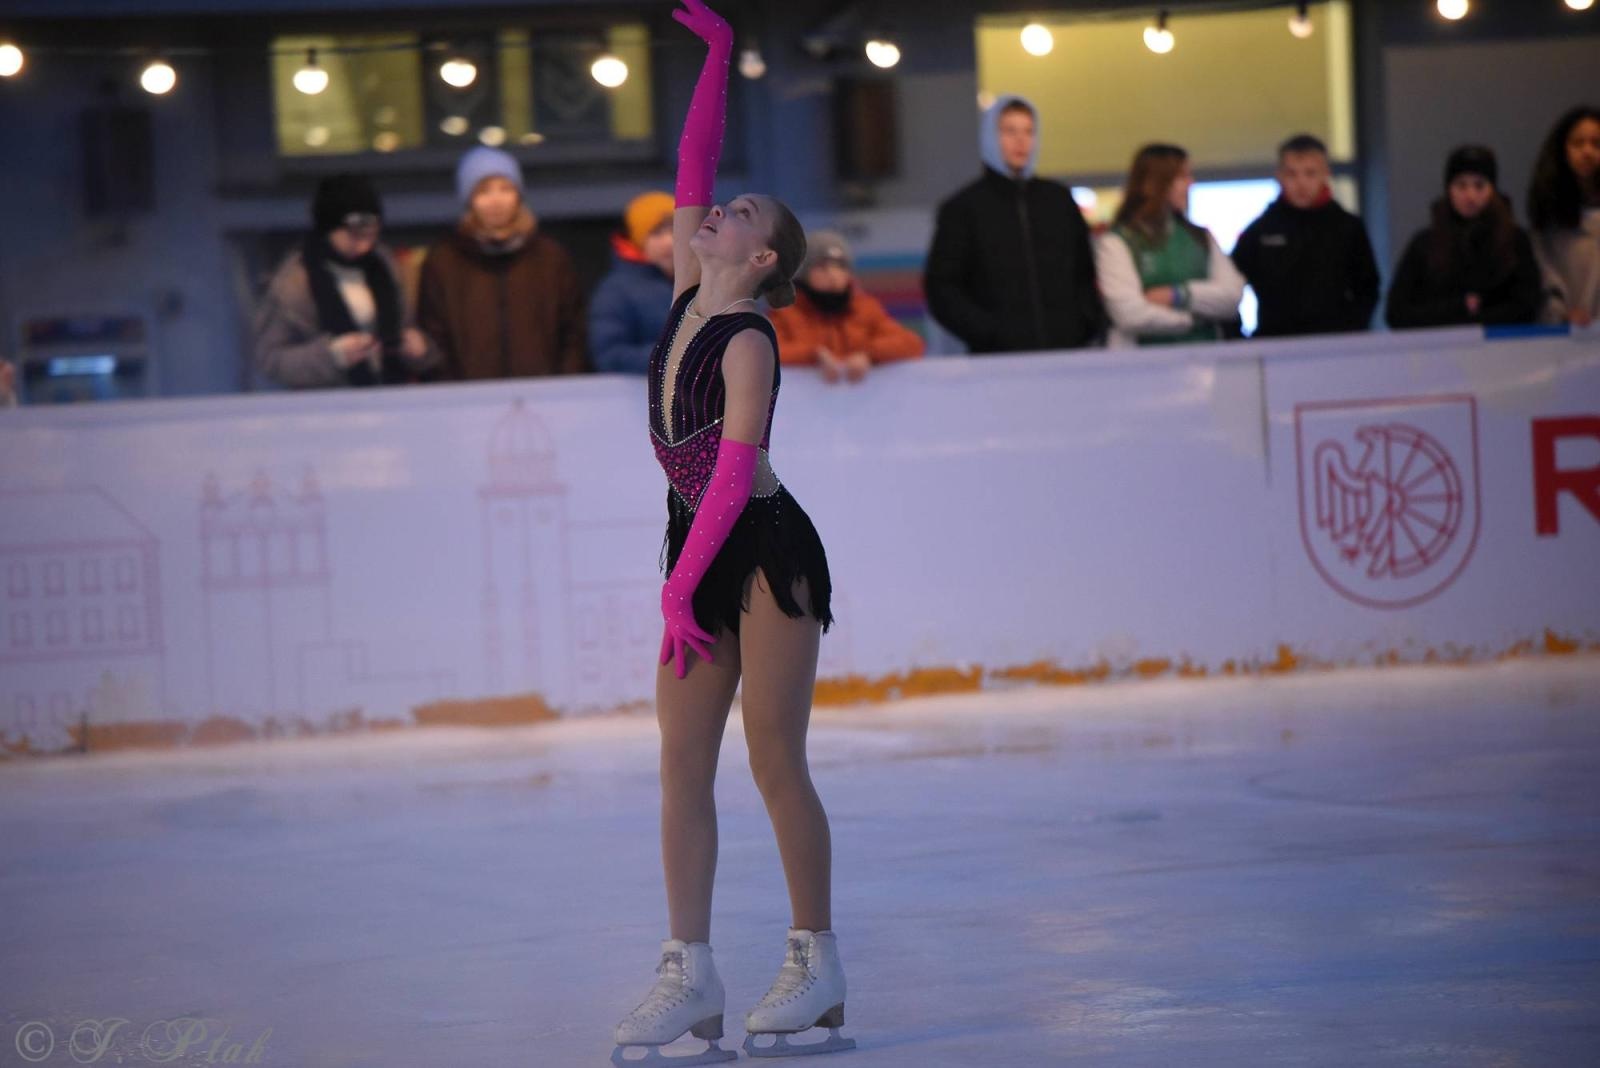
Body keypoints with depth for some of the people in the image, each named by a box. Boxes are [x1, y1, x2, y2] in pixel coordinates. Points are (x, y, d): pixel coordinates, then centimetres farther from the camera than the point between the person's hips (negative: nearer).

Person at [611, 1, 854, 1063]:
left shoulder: (748, 341, -16)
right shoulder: (689, 300, 6)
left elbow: (734, 470, -22)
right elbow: (694, 161, 8)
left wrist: (680, 587, -25)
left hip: (768, 554, -8)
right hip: (702, 554, 8)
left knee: (775, 763, -4)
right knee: (683, 763, 0)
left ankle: (818, 964, 6)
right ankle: (692, 973, -1)